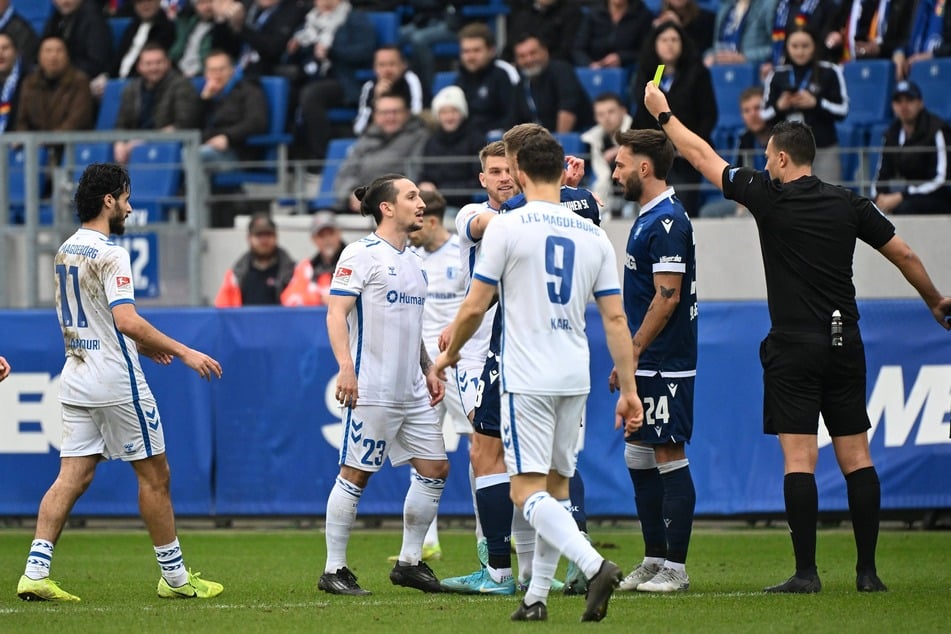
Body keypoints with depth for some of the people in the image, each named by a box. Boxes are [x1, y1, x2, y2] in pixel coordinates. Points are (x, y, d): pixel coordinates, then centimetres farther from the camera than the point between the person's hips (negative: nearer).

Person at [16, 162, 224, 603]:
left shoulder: (65, 252, 12)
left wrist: (140, 345, 28)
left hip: (77, 377, 8)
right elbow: (127, 320, -24)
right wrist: (183, 352, -19)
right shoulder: (109, 254, -15)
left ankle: (35, 571, -10)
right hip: (116, 382, -8)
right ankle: (175, 577, 11)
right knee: (154, 475, 4)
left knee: (72, 476, 2)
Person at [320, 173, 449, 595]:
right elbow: (336, 313, -14)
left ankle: (409, 561, 15)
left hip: (412, 391, 8)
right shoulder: (362, 255, -8)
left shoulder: (411, 260, 16)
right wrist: (345, 366, -24)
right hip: (371, 390, -8)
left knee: (434, 469, 5)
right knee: (355, 474, -4)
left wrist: (428, 369, 20)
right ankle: (334, 569, 3)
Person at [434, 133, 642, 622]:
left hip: (526, 378, -5)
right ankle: (536, 596, 13)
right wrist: (628, 389, 8)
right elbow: (615, 318, 5)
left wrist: (449, 353, 14)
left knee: (527, 490, -9)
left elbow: (474, 308, -4)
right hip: (575, 379, 5)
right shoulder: (594, 236, 7)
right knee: (556, 486, 13)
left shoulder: (506, 227, -6)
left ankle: (595, 565, -29)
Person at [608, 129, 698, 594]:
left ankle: (675, 567, -3)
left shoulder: (667, 221, -16)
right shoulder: (648, 218, 15)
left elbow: (667, 297, -20)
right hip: (647, 364, 10)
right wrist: (630, 356, 18)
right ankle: (654, 560, 17)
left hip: (665, 364, -10)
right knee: (639, 457, 12)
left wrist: (632, 352, -18)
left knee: (669, 456, -6)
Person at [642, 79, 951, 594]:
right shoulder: (849, 205, 6)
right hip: (845, 342, 5)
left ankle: (806, 571, -10)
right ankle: (867, 570, 5)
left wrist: (663, 114, 16)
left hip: (794, 345, -5)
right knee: (856, 457, 6)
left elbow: (703, 158, 3)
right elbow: (904, 255, 11)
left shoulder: (770, 197, -6)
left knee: (798, 459, -6)